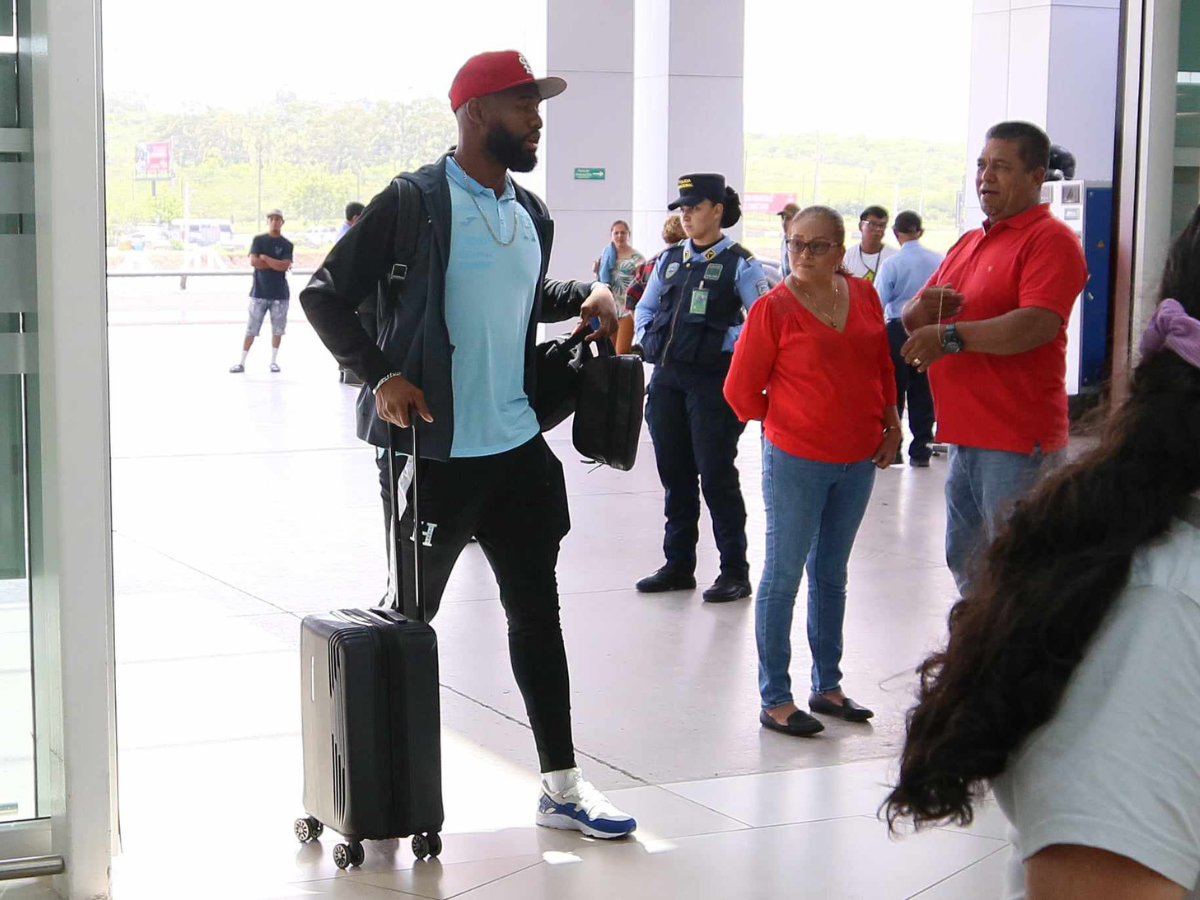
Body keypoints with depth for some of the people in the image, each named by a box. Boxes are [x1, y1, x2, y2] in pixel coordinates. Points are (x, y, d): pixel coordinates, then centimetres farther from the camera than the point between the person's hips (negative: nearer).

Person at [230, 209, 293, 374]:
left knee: (278, 329, 4)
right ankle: (242, 362, 4)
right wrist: (276, 264, -8)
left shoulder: (287, 245, 3)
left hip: (280, 293, 1)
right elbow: (254, 261, -10)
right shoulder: (258, 240, 3)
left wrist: (265, 258, -10)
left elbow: (285, 265, -12)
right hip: (259, 291, -1)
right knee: (251, 329, 0)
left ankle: (274, 361, 16)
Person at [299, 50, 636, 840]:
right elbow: (326, 296, -10)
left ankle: (561, 787, 17)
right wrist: (380, 376, -21)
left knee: (538, 611, 9)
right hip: (435, 452, -6)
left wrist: (586, 295, 7)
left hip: (519, 447, 7)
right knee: (412, 617, 8)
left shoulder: (531, 213, 8)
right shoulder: (413, 203, -13)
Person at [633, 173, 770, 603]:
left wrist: (725, 342, -15)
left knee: (716, 475, -2)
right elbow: (643, 309, 21)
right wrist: (648, 340, 4)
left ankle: (735, 572, 8)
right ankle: (679, 565, 22)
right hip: (666, 377, 6)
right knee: (674, 474, 11)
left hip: (712, 380, -6)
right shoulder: (670, 258, 12)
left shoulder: (739, 263, -5)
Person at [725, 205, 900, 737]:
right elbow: (740, 390, -6)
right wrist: (786, 424, 3)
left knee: (831, 574, 16)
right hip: (795, 462, -5)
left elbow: (883, 366, 16)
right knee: (783, 577, 0)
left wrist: (890, 426, 8)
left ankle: (827, 686, 27)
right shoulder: (773, 308, -11)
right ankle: (775, 700, 7)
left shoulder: (863, 295, 4)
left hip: (858, 461, 5)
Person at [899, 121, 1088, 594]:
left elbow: (1037, 326, -25)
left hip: (1017, 439, -9)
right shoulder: (969, 243, 18)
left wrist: (951, 335, -24)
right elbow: (912, 322, 18)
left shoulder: (1050, 240, -9)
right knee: (965, 560, 20)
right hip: (965, 432, 9)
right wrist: (923, 310, -5)